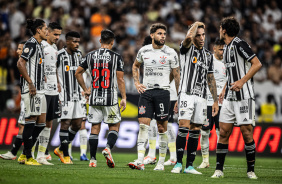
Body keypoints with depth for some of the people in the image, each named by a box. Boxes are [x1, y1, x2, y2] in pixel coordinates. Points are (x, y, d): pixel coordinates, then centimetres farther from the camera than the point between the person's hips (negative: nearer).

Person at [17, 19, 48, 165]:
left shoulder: (38, 45, 19)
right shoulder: (31, 44, -11)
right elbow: (20, 64, -19)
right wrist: (30, 83, -20)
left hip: (39, 90, 10)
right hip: (31, 90, -10)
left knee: (41, 122, 9)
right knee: (31, 122, -7)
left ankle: (25, 154, 14)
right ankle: (27, 157, -4)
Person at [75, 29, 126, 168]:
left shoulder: (90, 56, 5)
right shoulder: (116, 57, -5)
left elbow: (78, 73, 10)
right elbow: (120, 79, -6)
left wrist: (85, 89, 20)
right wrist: (124, 98, -1)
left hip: (94, 98, 3)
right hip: (110, 99, -3)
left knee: (95, 128, 8)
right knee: (114, 126, 9)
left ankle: (92, 159, 5)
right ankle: (108, 148, -17)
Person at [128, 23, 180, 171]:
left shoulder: (170, 53, -1)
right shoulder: (144, 51, 7)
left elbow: (177, 76, 3)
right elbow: (135, 66, 26)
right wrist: (137, 83, 11)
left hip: (162, 91, -2)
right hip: (146, 91, 2)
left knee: (162, 128, 1)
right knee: (143, 125, -8)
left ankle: (161, 162, 10)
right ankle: (140, 161, -13)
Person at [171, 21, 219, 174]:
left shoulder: (208, 55, 17)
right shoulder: (187, 48, 4)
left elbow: (210, 79, 18)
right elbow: (187, 41, -22)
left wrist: (215, 101, 15)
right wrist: (189, 37, -38)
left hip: (201, 97, 5)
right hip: (187, 94, -5)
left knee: (195, 130, 3)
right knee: (184, 126, -15)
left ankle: (189, 166, 6)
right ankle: (178, 163, -11)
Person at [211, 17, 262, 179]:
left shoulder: (239, 44, -10)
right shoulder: (227, 47, 17)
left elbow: (257, 64, -16)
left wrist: (242, 81, -22)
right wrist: (225, 89, 20)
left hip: (244, 96, -8)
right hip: (230, 97, 8)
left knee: (246, 132, -6)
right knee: (224, 131, 1)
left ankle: (251, 170, 4)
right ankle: (219, 169, 3)